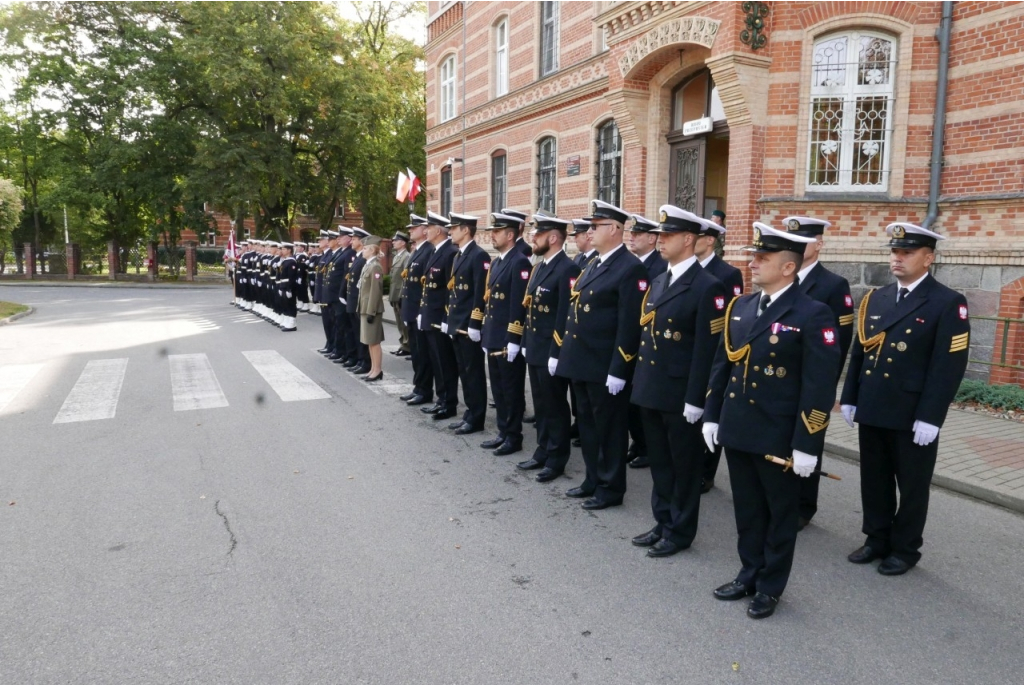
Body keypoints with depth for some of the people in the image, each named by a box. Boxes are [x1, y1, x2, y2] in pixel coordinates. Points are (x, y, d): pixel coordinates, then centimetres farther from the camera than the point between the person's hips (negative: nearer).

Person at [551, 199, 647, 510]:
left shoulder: (631, 269, -14)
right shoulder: (592, 265, 14)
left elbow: (630, 326, -19)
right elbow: (573, 310, 17)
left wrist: (618, 370, -21)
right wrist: (558, 351, 16)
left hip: (605, 367, -9)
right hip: (580, 362, 9)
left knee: (609, 428, 5)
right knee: (587, 424, 18)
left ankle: (611, 488, 18)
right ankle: (593, 479, 33)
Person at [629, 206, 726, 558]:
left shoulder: (708, 287, -13)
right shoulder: (658, 281, 12)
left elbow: (707, 350, -16)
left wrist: (695, 399, -17)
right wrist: (640, 381, 13)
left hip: (680, 395, -8)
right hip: (651, 390, 8)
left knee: (683, 466, 8)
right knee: (659, 463, 18)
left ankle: (680, 531, 22)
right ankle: (663, 523, 32)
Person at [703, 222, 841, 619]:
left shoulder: (812, 316, -14)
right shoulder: (740, 307, 6)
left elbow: (820, 387, -16)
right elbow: (722, 365, 13)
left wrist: (807, 445, -17)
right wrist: (712, 416, 12)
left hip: (779, 438, -6)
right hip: (737, 431, 6)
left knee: (780, 514, 12)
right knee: (747, 511, 18)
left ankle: (771, 587, 28)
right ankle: (749, 575, 36)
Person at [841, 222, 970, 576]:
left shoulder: (948, 303, -8)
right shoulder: (875, 298, 10)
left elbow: (950, 366, -13)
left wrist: (929, 417, -17)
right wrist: (849, 398, 8)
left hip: (913, 417, -5)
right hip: (872, 411, 5)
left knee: (912, 486, 10)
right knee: (874, 481, 15)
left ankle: (905, 550, 25)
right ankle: (877, 540, 31)